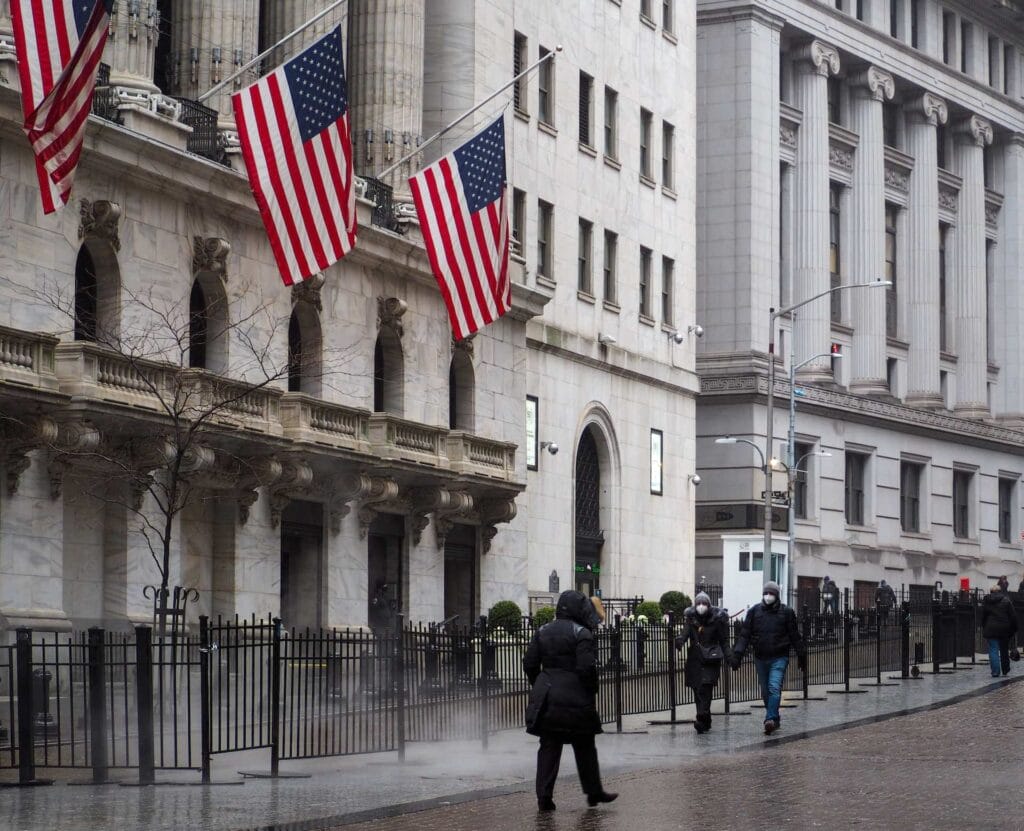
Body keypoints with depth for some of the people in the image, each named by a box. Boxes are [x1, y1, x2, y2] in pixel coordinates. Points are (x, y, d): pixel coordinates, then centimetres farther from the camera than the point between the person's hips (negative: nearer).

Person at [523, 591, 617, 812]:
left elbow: (529, 663, 8)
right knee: (584, 747, 9)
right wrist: (592, 692, -2)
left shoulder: (543, 632, 8)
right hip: (575, 699, -4)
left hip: (546, 697, 4)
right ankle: (593, 792, 19)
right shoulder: (582, 634, -10)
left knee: (549, 747, 6)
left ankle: (544, 796, -1)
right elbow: (586, 667, -15)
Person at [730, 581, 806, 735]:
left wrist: (801, 657, 11)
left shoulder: (786, 612, 1)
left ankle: (770, 719, -22)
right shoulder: (754, 611, 4)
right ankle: (775, 718, 24)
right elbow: (744, 634, 1)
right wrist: (737, 654, -9)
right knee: (765, 691, 9)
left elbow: (795, 636, 7)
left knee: (774, 688, -18)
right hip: (760, 658, 3)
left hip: (779, 658, -3)